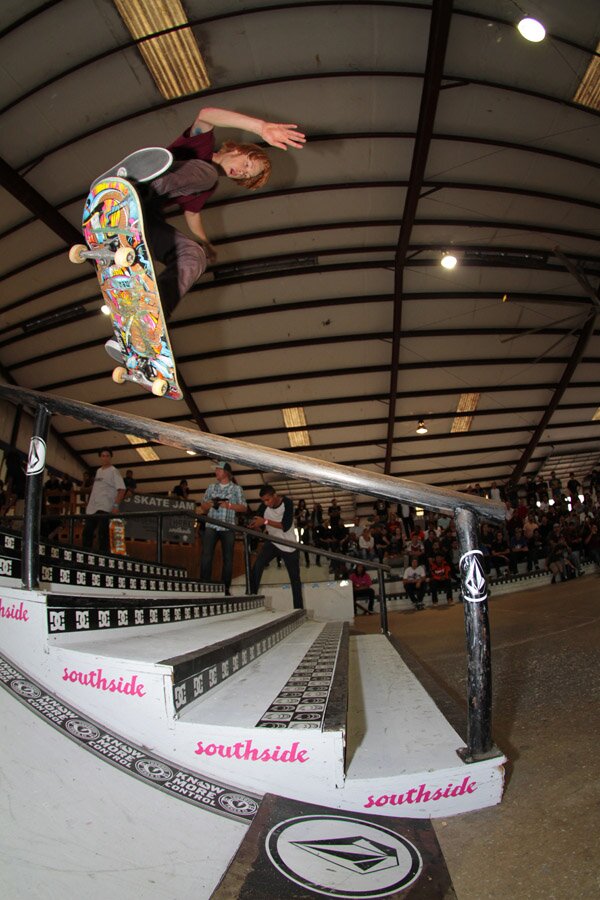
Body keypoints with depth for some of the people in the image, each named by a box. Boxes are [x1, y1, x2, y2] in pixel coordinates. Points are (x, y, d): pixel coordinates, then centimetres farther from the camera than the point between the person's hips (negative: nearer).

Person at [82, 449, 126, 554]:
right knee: (87, 532, 11)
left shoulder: (113, 471, -4)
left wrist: (116, 505, -21)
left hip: (104, 509, -8)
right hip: (92, 508, 8)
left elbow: (121, 489, -13)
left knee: (103, 533, -9)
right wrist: (89, 502, 17)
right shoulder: (98, 471, 19)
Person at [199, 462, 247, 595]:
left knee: (228, 558, 2)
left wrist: (229, 505, -12)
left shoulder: (236, 488, 6)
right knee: (206, 555, -8)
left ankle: (226, 588, 10)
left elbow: (243, 508, 3)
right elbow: (203, 506, 16)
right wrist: (210, 504, -6)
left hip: (228, 527, -1)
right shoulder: (211, 487, 14)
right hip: (211, 526, 2)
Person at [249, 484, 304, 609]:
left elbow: (286, 526, -28)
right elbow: (255, 524, -6)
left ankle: (299, 608, 16)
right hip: (272, 542, 2)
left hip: (289, 546, -2)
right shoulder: (264, 506, -10)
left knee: (295, 578, 4)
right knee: (257, 565, -23)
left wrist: (265, 521, -35)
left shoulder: (287, 503, -19)